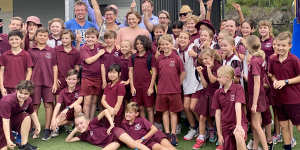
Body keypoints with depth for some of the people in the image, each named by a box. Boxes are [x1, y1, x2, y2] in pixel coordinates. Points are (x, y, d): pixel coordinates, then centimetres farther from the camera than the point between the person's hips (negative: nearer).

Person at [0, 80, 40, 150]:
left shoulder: (28, 100, -13)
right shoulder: (7, 101, -32)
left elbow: (32, 113, 9)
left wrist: (37, 126, 7)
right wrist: (8, 140, -40)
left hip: (14, 119, 6)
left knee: (26, 117, -22)